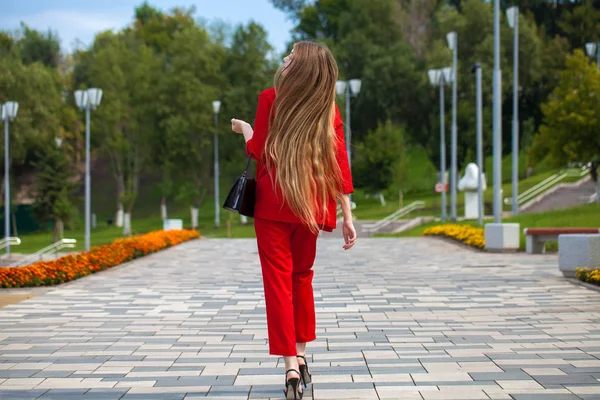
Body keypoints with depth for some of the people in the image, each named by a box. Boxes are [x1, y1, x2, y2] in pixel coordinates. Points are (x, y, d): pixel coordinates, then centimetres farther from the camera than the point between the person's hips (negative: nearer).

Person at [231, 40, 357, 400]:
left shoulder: (271, 99, -5)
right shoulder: (329, 109, 3)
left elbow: (259, 152, -1)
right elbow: (339, 164, 0)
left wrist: (245, 129, 20)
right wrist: (347, 217, 2)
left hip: (273, 204, -3)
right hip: (310, 205, 3)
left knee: (278, 279, -3)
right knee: (302, 276, 20)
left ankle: (292, 368, -13)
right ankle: (301, 358, 26)